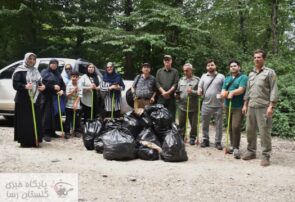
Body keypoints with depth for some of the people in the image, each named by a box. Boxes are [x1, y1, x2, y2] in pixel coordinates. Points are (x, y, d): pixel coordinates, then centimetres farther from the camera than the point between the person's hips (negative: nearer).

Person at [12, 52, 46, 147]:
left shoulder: (35, 71, 17)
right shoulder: (20, 70, -4)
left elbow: (39, 83, 25)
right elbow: (15, 84, -11)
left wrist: (42, 86, 3)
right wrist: (25, 86, -27)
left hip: (35, 99, 7)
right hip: (23, 100, -6)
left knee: (35, 121, 6)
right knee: (24, 121, -5)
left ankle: (34, 141, 15)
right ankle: (24, 141, 2)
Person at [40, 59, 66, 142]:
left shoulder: (57, 74, 18)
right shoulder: (44, 72, 1)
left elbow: (63, 84, 14)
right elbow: (43, 83, -12)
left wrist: (62, 90, -6)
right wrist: (53, 87, -18)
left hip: (56, 97, 6)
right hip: (47, 97, -5)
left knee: (55, 114, 4)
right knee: (47, 115, -8)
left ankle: (52, 131, 13)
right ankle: (45, 133, -5)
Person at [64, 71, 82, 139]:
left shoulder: (79, 86, -5)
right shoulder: (69, 85, -6)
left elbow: (79, 96, -10)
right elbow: (67, 95, -11)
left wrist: (75, 103, -20)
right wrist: (74, 90, -20)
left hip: (76, 106, 1)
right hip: (69, 105, -1)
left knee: (76, 119, 8)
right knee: (68, 119, 4)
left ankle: (76, 131, 21)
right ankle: (67, 132, 11)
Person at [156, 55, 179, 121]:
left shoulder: (175, 71, 9)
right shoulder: (159, 71, 14)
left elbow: (176, 84, -1)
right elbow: (157, 83, 3)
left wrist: (168, 92, -13)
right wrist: (163, 92, -12)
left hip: (171, 97, -1)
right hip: (161, 97, 1)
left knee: (171, 116, -1)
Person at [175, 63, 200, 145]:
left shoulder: (197, 80, -2)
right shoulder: (181, 80, 13)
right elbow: (178, 91, 20)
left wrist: (192, 92, -23)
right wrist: (176, 95, 0)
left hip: (193, 107, -3)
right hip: (182, 106, 4)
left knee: (194, 124, 6)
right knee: (181, 124, 10)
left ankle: (192, 138, 20)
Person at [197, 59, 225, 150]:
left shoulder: (221, 76, 4)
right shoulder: (204, 76, 11)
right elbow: (200, 88, 11)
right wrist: (199, 91, -12)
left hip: (218, 105, -2)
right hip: (206, 105, 2)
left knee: (218, 125, 3)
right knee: (205, 124, 9)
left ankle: (218, 142, 12)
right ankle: (205, 140, 21)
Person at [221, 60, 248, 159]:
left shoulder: (243, 77, -2)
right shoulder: (227, 78, 17)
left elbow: (241, 90, -16)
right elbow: (223, 91, 9)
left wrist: (231, 92, -18)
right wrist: (224, 93, -12)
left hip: (238, 107, -6)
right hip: (227, 106, 6)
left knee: (236, 127, -14)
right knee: (230, 127, 11)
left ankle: (236, 148, -7)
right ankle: (232, 145, 22)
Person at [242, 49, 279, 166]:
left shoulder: (269, 72, -1)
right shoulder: (251, 74, 18)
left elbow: (274, 90, -7)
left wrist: (271, 106, -15)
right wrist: (245, 104, 15)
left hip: (263, 107, -6)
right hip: (251, 106, 6)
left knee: (264, 132, -5)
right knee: (250, 130, 10)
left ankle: (266, 156, 3)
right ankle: (251, 152, 22)